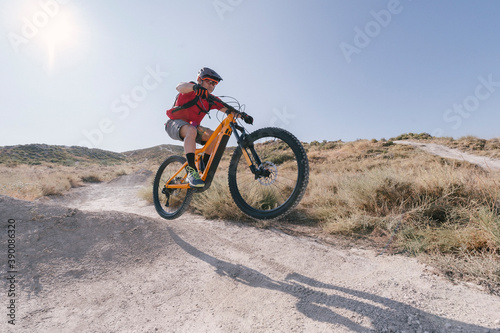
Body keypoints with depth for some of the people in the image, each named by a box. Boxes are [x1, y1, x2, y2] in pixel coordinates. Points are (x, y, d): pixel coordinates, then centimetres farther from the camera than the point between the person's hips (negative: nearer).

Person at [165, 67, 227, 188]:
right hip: (175, 124, -6)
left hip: (193, 126, 6)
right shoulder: (192, 90, -10)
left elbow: (227, 109, -1)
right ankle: (191, 171, -42)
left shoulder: (210, 100, 6)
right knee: (191, 130, -39)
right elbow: (180, 87, -33)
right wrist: (195, 87, -54)